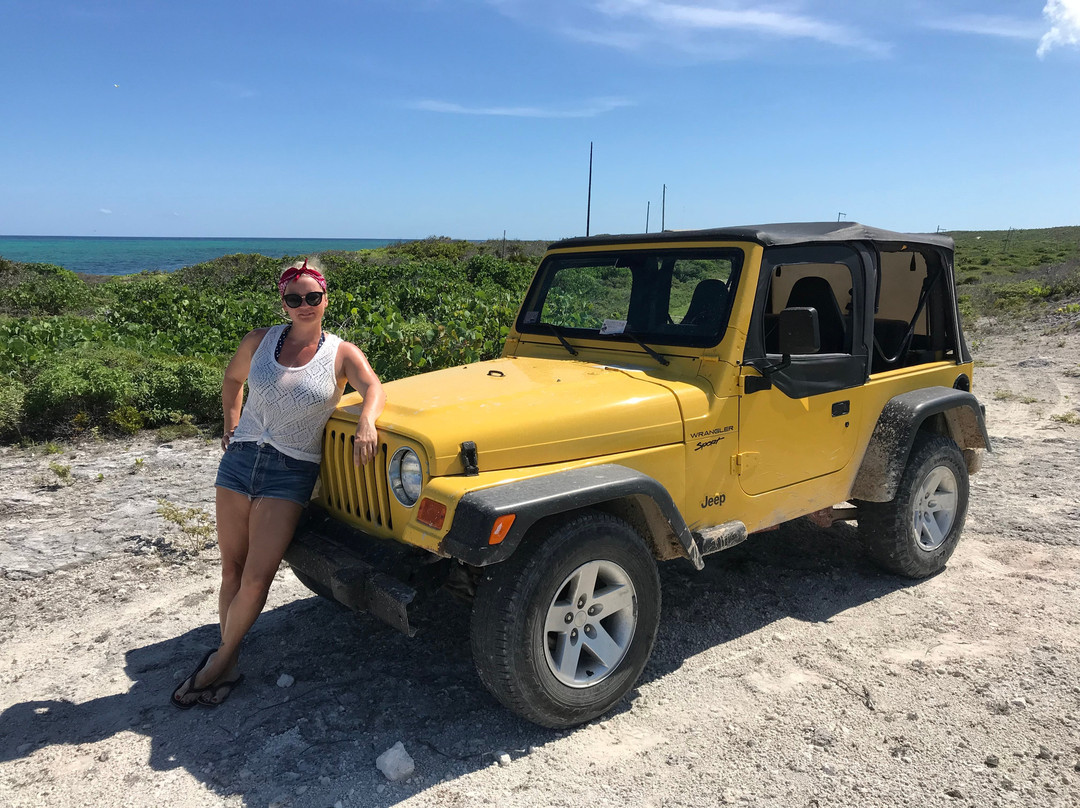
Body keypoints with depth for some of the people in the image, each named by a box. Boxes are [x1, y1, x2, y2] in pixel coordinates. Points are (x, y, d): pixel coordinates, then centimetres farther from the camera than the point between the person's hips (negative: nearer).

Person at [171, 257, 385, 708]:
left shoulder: (341, 354, -4)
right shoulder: (259, 342, 5)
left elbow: (372, 387, -20)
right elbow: (232, 379, 22)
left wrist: (366, 422, -40)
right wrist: (230, 426, 15)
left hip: (291, 472, -3)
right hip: (240, 458, 3)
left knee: (256, 578, -7)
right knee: (231, 569, 9)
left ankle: (220, 660, 13)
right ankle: (229, 664, 23)